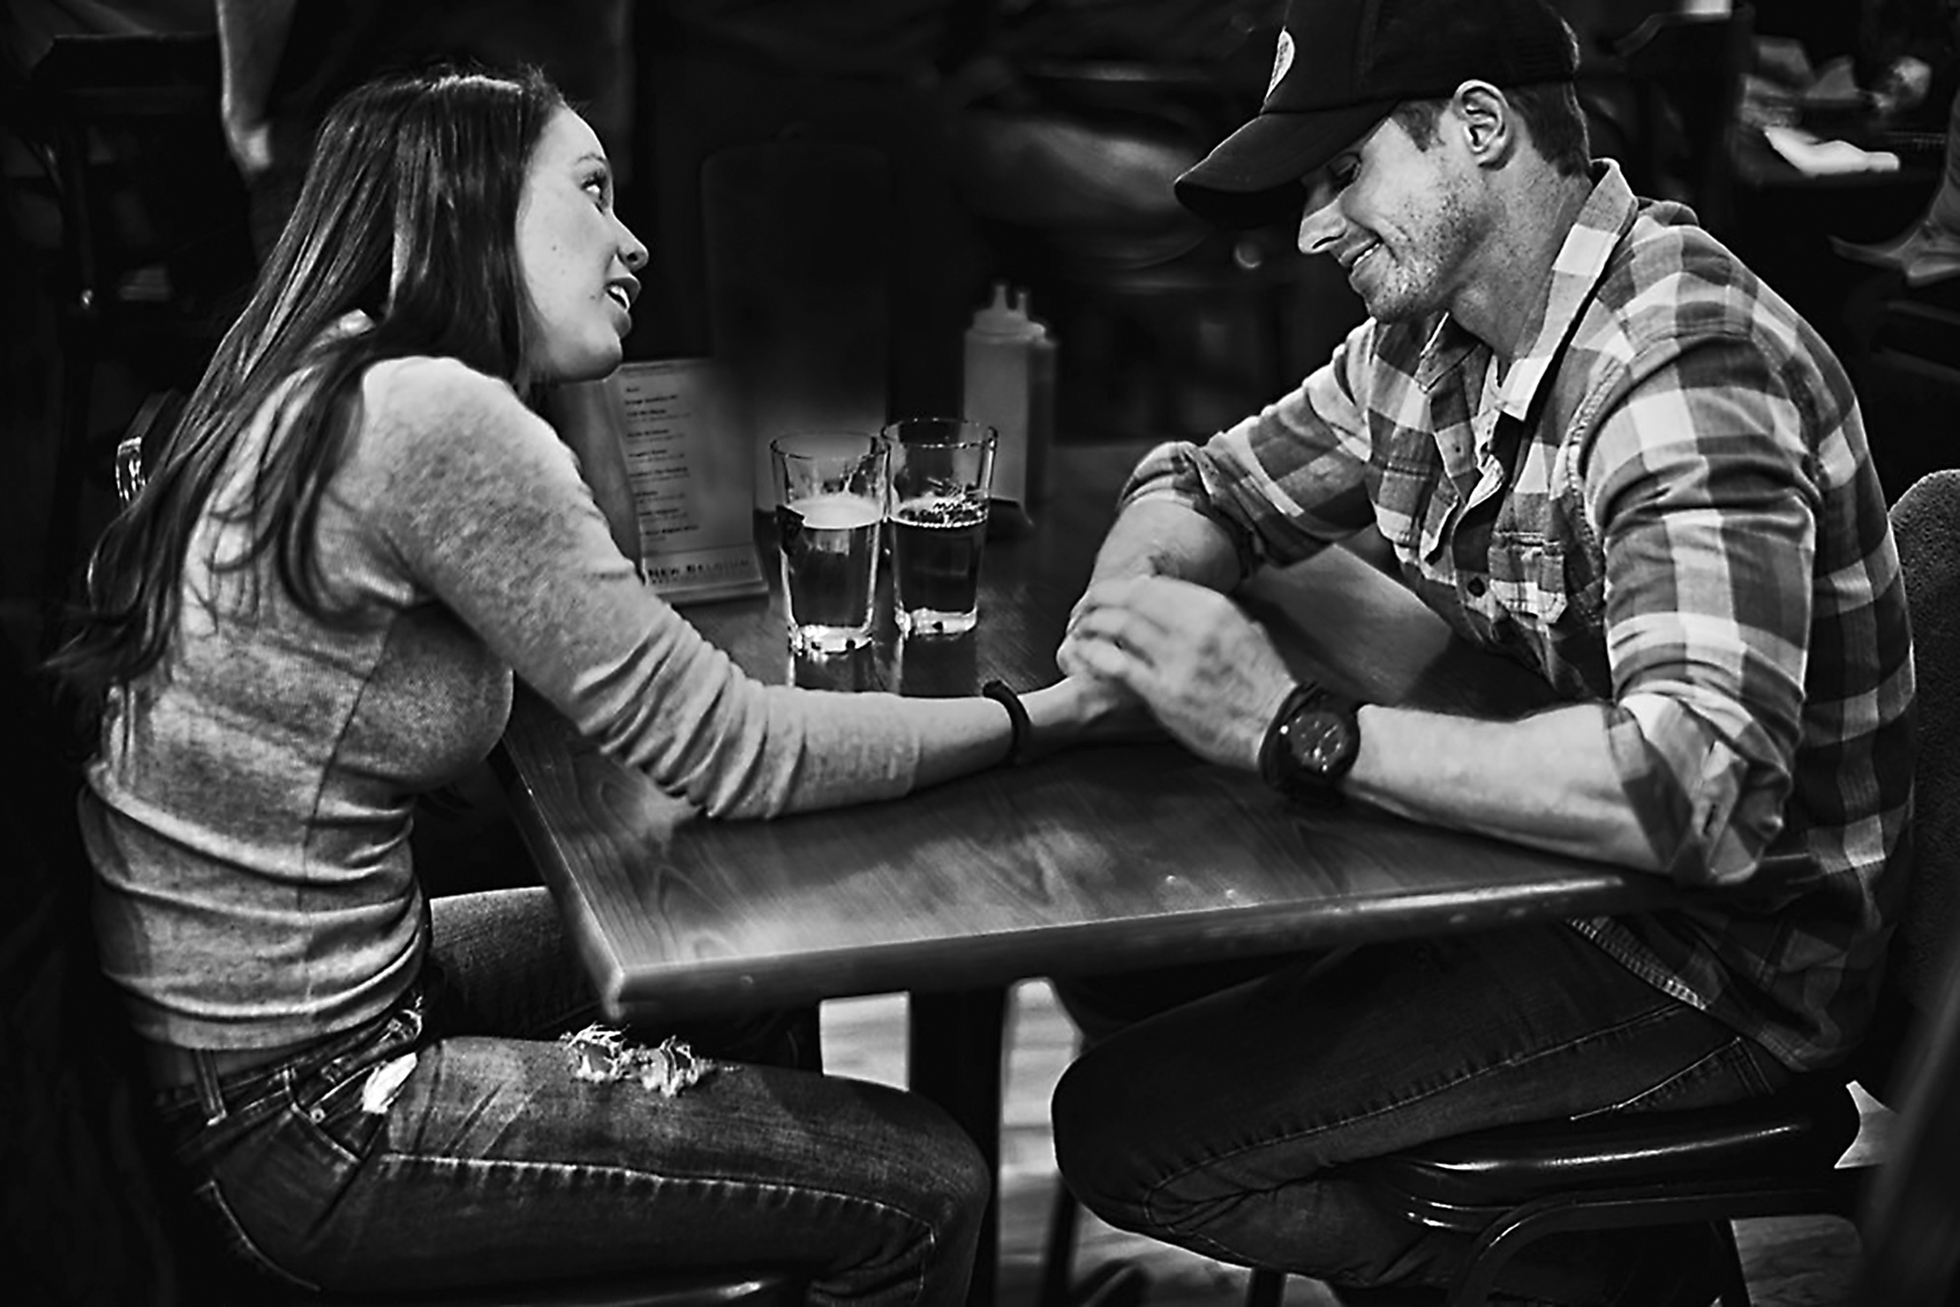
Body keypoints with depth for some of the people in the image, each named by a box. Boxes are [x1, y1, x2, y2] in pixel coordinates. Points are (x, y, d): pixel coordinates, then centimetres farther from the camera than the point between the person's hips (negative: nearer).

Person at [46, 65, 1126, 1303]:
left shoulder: (323, 394, 6)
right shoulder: (432, 416, -23)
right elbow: (728, 751, -19)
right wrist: (1052, 712, -9)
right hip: (301, 1119, -10)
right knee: (926, 1190, -5)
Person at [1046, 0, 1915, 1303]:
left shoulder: (1686, 366, -25)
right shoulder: (1428, 338, 1)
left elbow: (1697, 790, -37)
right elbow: (1210, 486, 14)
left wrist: (1297, 728, -35)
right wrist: (1128, 606, -10)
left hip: (1716, 962, -9)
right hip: (1533, 867, 9)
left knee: (1128, 1130, -11)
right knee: (1119, 957, 10)